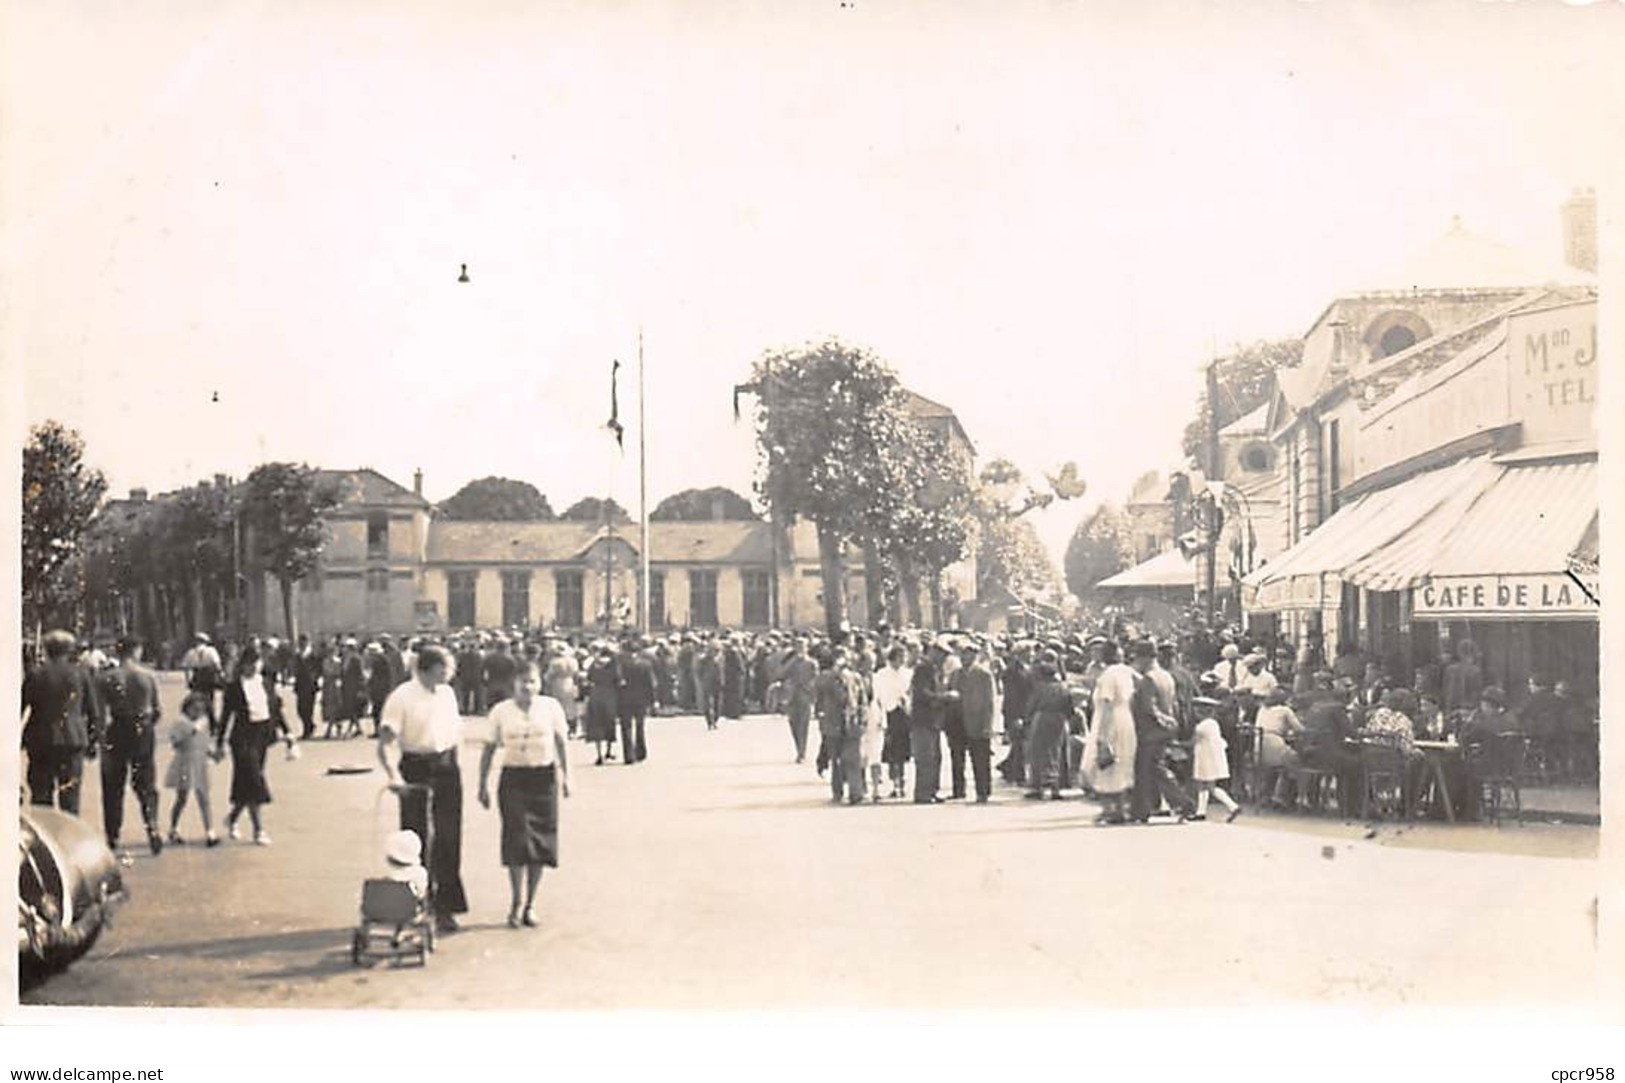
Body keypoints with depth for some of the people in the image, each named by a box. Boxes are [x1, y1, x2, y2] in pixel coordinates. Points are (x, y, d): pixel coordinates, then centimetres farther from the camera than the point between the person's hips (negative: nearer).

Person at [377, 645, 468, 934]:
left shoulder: (447, 693, 8)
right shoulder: (401, 697, -11)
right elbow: (384, 744, -16)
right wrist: (392, 774, -31)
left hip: (447, 769, 4)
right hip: (416, 769, -4)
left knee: (448, 838, 3)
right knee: (416, 839, 5)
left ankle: (445, 907, 10)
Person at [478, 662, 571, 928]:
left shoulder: (551, 707, 3)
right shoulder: (501, 711, 2)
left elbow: (561, 743, 8)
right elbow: (489, 748, 6)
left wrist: (565, 776, 1)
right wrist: (483, 785, 5)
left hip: (543, 779, 1)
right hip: (513, 779, -1)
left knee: (540, 842, 4)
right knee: (517, 840, -9)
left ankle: (530, 905, 17)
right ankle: (515, 904, 3)